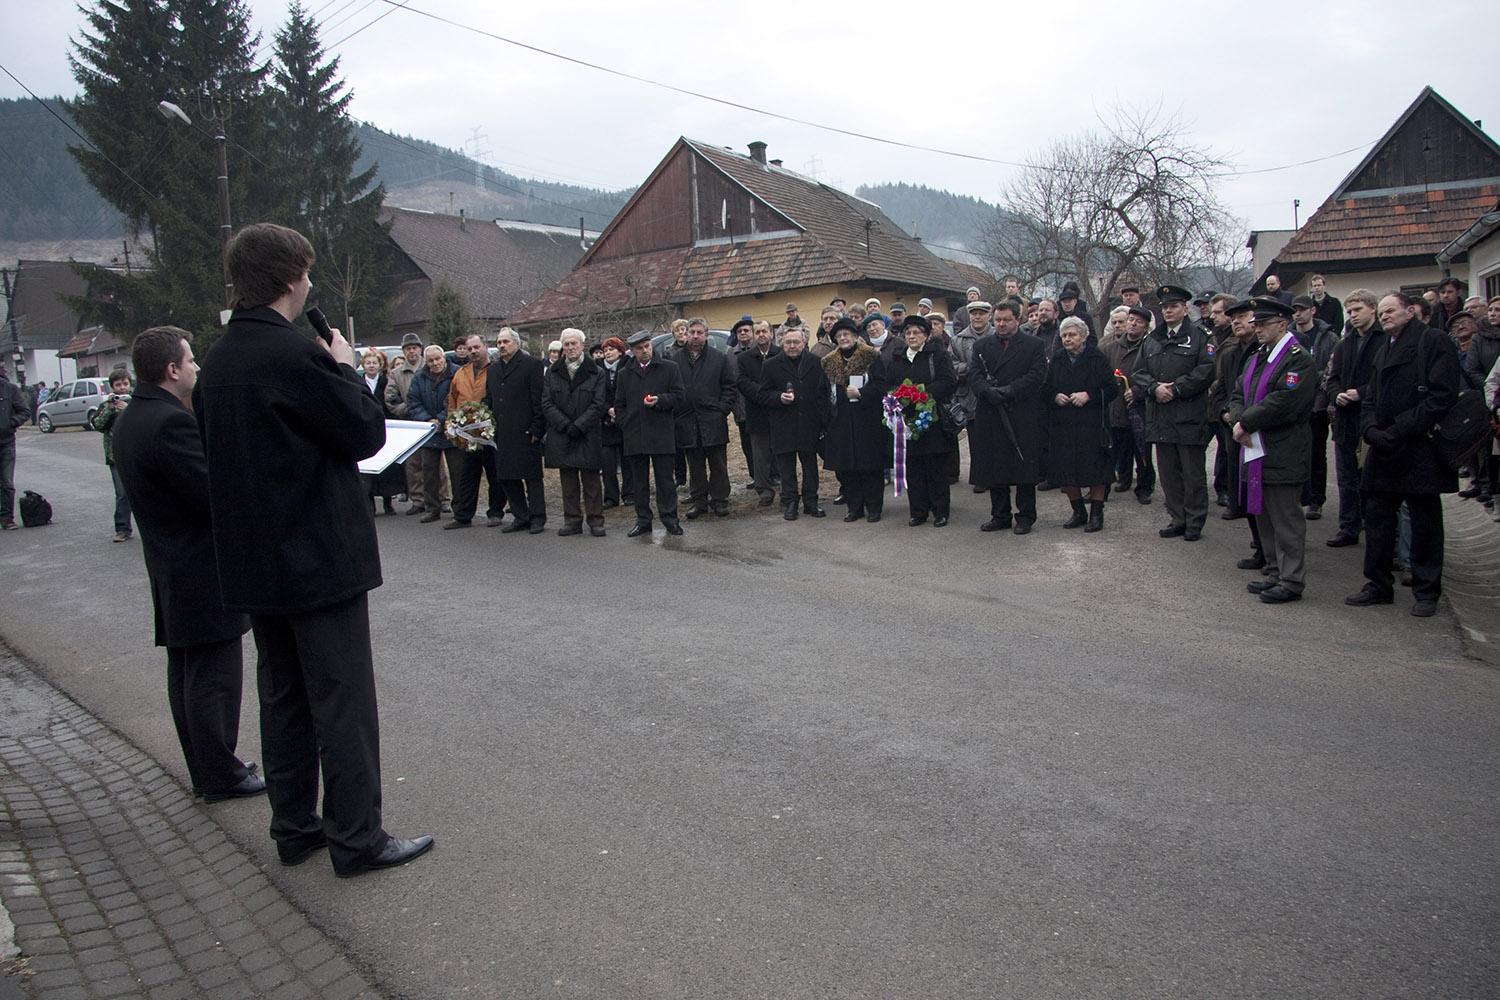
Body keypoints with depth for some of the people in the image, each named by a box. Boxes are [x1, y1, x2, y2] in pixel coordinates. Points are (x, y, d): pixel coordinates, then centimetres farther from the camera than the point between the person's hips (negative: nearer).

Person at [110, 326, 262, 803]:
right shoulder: (171, 422, -22)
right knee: (215, 676, 1)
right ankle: (220, 776, 11)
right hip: (204, 572, -10)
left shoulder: (126, 421, 10)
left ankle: (205, 768, 29)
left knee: (186, 674, 17)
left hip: (168, 568, 10)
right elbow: (217, 494, -24)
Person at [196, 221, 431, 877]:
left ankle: (294, 827, 28)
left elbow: (224, 450, 15)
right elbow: (368, 434, -13)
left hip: (255, 562, 9)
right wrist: (346, 368, 0)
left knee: (283, 696, 17)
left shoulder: (218, 360, 7)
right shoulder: (297, 355, -19)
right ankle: (356, 839, 10)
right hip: (319, 558, -8)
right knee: (343, 700, 1)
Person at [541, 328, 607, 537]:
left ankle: (595, 520, 6)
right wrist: (565, 425, -9)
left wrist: (578, 426, -13)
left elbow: (599, 404, -4)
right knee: (568, 481, 6)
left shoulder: (596, 373, 3)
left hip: (589, 435, -2)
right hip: (561, 436, 3)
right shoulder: (552, 373, 10)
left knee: (591, 480, 0)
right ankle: (572, 520, 13)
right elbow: (547, 404, 4)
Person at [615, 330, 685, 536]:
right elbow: (619, 404, 16)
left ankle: (670, 519, 8)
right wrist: (625, 425, 4)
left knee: (665, 479, 0)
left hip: (661, 433, -3)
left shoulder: (669, 368, 4)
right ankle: (643, 521, 14)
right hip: (634, 436, 3)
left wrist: (659, 400, -15)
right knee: (639, 481, 7)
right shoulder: (625, 374, 14)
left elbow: (678, 395, 1)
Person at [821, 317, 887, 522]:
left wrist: (861, 394, -18)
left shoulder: (871, 357, 0)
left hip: (867, 420, -4)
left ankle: (873, 507, 9)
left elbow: (881, 384, -6)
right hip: (841, 422, 4)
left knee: (870, 465, -1)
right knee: (845, 467, 3)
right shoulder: (829, 362, 12)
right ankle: (854, 507, 14)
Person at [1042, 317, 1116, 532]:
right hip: (1062, 425, 4)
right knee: (1065, 471, 4)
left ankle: (1096, 514, 10)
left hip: (1091, 425, -4)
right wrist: (1055, 397, -7)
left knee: (1095, 469, -1)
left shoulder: (1096, 358, -2)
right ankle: (1078, 512, 20)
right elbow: (1045, 390, 13)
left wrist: (1089, 396, -16)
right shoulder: (1056, 360, 10)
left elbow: (1111, 389, -4)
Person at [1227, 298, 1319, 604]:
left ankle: (1291, 581, 5)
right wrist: (1239, 421, -7)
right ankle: (1275, 574, 25)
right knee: (1264, 517, 14)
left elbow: (1283, 403, -21)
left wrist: (1245, 423, -13)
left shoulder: (1300, 359, -12)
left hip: (1282, 455, -9)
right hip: (1257, 452, 9)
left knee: (1286, 520, -3)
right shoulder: (1257, 358, 16)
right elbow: (1237, 393, 13)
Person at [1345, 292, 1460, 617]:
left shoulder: (1434, 341, -4)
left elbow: (1442, 395, -14)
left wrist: (1399, 430, -17)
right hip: (1385, 451, 7)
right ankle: (1378, 584, 17)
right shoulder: (1384, 351, 19)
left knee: (1424, 522, 2)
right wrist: (1371, 429, -4)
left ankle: (1426, 591, 11)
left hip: (1421, 448, -7)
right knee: (1377, 517, 8)